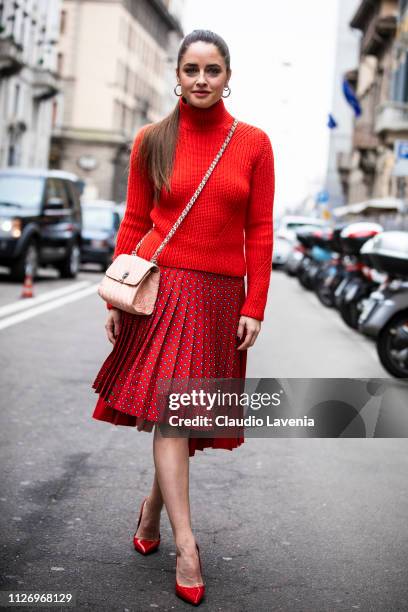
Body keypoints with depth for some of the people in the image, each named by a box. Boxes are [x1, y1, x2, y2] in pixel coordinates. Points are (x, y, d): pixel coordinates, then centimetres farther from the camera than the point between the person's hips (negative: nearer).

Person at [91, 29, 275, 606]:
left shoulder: (253, 143, 2)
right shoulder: (152, 141, 3)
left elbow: (260, 232, 2)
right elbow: (134, 223, 6)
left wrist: (254, 308, -3)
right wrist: (116, 295, 3)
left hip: (220, 296, 1)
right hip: (161, 287, -1)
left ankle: (154, 506, 31)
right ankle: (186, 546, -5)